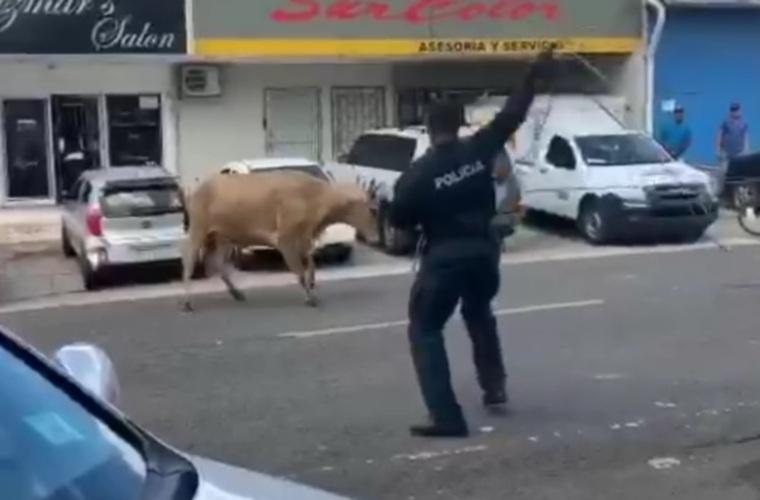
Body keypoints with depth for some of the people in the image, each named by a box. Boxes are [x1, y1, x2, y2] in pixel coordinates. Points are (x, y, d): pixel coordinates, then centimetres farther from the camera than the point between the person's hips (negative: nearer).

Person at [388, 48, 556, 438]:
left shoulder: (418, 173, -14)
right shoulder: (478, 149, -5)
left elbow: (399, 219, -7)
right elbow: (512, 115, 5)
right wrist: (535, 76, 14)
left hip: (444, 258, -5)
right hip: (483, 252, 5)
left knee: (424, 331, 5)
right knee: (479, 314, 32)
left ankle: (446, 416, -5)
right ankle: (494, 386, 36)